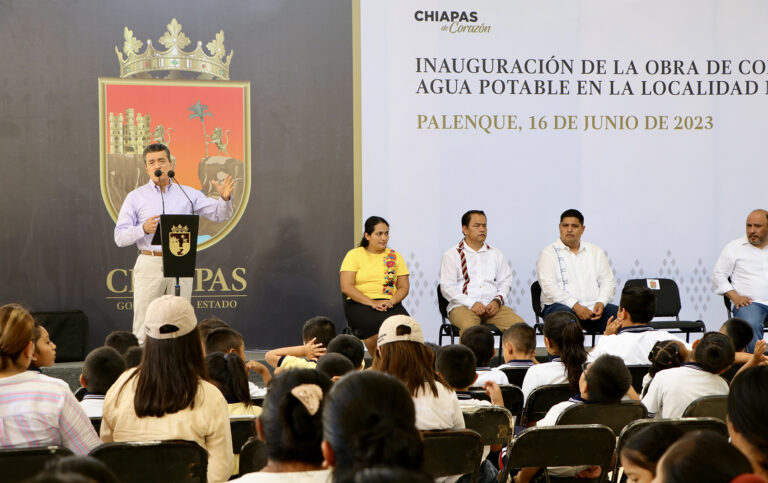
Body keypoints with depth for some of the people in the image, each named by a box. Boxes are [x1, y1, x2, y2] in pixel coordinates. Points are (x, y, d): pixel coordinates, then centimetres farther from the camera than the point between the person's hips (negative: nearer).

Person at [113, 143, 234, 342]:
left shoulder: (188, 194, 11)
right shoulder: (136, 197, 7)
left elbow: (219, 214, 9)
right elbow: (120, 237, 3)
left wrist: (225, 199, -13)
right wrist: (144, 229, -15)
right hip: (149, 264, -1)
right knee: (144, 326, -4)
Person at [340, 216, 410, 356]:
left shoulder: (395, 256, 17)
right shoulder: (354, 255, 6)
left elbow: (403, 287, 13)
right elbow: (346, 287, -4)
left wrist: (391, 301, -10)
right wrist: (372, 303, -15)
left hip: (390, 304, 3)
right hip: (359, 304, -3)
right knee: (379, 323, -35)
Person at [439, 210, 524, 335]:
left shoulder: (496, 254, 22)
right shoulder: (452, 255, 9)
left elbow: (506, 281, 17)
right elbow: (447, 287, 0)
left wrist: (497, 300, -5)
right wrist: (472, 304, -13)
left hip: (492, 306, 3)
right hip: (463, 306, -3)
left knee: (519, 324, -24)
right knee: (469, 327, -38)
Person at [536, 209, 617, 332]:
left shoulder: (596, 251, 21)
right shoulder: (549, 253, 6)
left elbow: (608, 281, 16)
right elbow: (549, 287, -6)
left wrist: (601, 303, -6)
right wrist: (575, 306, -17)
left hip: (593, 307, 4)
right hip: (561, 305, -4)